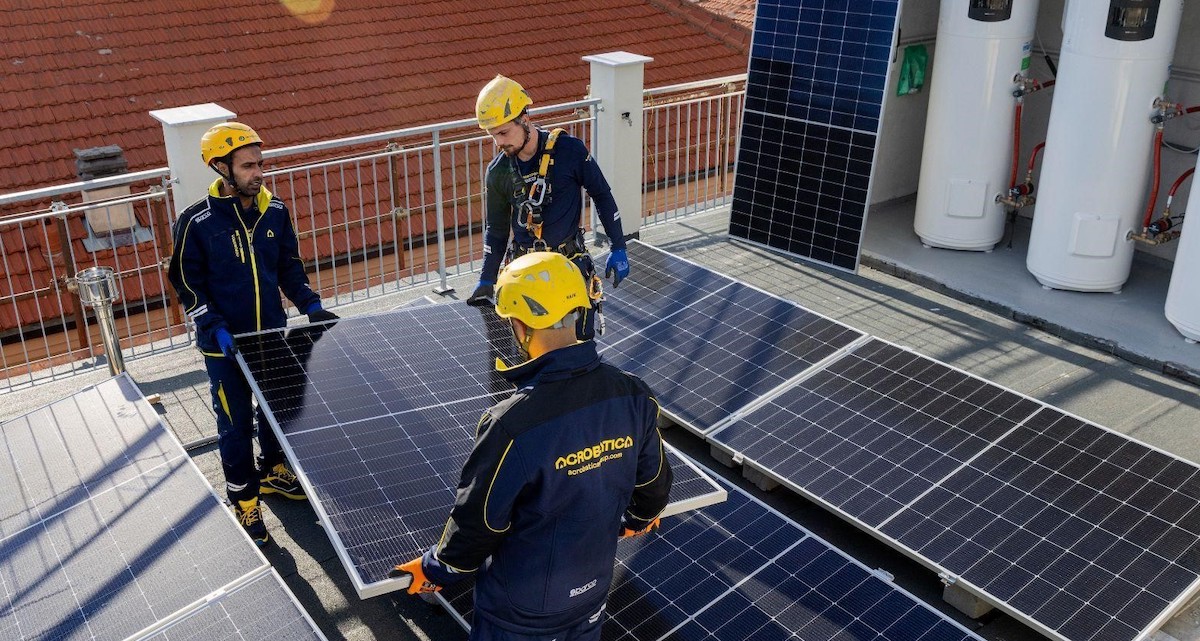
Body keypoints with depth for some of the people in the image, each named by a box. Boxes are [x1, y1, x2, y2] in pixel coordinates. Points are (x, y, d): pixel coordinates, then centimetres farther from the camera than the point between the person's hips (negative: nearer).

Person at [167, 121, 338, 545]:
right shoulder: (197, 222, -15)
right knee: (236, 426, 8)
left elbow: (290, 267, 8)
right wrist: (215, 328, -21)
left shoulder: (274, 211, -3)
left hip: (273, 335, 4)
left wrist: (311, 306, -3)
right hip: (224, 346, -4)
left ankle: (272, 471, 46)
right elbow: (187, 283, -10)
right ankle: (244, 502, 26)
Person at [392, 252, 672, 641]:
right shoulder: (633, 397, -17)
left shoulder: (511, 426, -33)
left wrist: (435, 569, 1)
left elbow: (478, 523, -20)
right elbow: (653, 481, 0)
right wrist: (639, 518, 23)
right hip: (592, 595, 4)